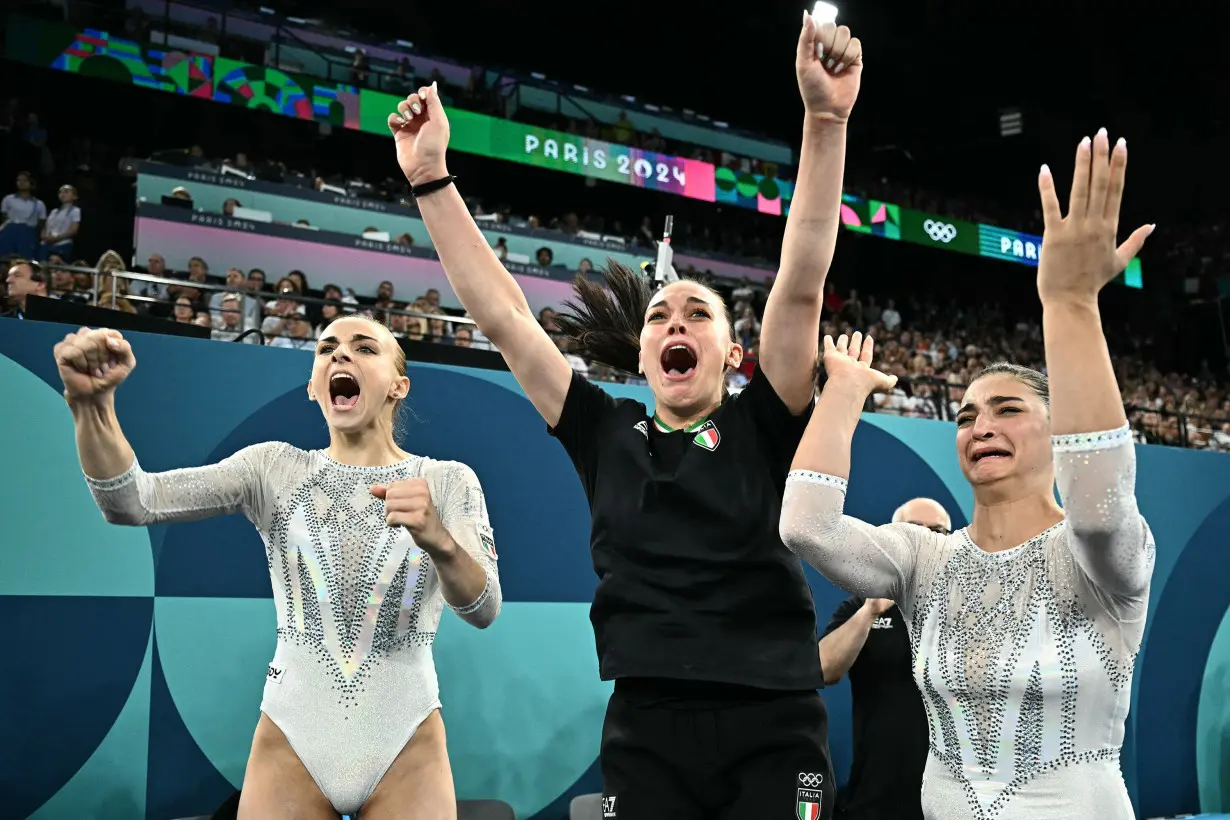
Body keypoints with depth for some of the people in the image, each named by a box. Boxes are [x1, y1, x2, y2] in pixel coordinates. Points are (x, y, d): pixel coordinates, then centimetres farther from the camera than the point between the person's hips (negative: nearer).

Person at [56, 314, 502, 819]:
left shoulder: (448, 482, -3)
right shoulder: (274, 469, 0)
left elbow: (484, 610, -17)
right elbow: (130, 502, -11)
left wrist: (439, 541, -37)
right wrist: (92, 402, -29)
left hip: (407, 752, -1)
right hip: (291, 744, 1)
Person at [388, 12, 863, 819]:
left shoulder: (763, 428, 4)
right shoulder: (609, 437, 8)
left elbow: (803, 285, -8)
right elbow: (502, 315, 6)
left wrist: (826, 121, -16)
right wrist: (432, 178, 3)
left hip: (773, 730, -1)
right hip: (646, 730, 2)